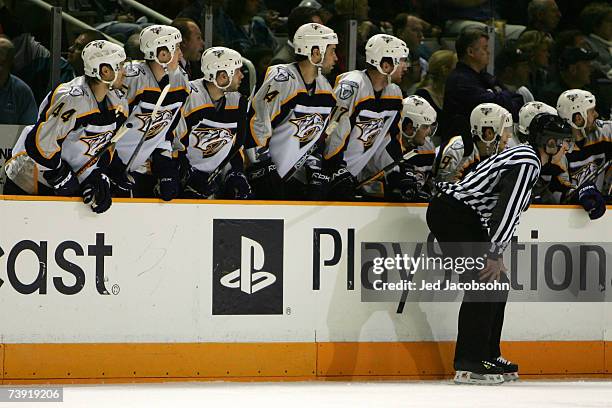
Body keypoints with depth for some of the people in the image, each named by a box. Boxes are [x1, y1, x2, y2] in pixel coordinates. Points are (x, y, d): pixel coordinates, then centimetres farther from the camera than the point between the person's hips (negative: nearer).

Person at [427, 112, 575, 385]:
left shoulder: (525, 158, 19)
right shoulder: (527, 162, -15)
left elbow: (511, 210, 22)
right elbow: (508, 209, -24)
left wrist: (497, 254, 17)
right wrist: (494, 254, -25)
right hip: (452, 212, -11)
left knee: (497, 284, 12)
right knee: (484, 283, -15)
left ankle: (488, 356, 19)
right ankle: (469, 366, -17)